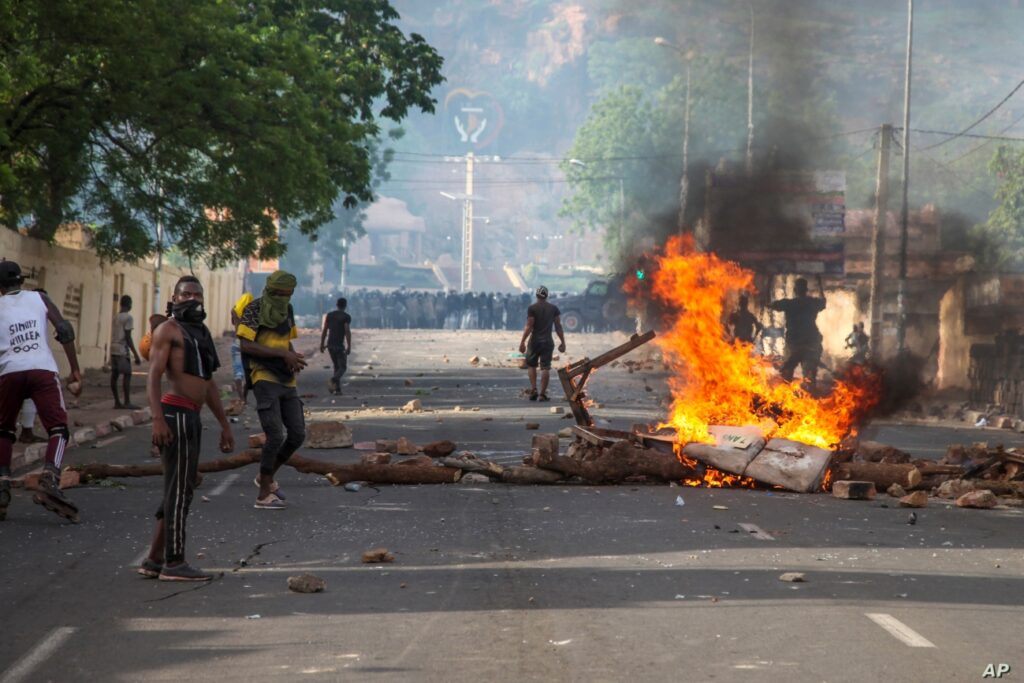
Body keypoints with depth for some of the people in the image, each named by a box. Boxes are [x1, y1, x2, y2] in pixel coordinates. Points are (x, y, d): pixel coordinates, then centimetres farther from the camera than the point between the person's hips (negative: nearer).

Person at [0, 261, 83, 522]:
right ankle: (49, 480, -23)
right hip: (42, 369, -1)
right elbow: (64, 330, 6)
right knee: (58, 429, 1)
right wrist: (75, 370, 7)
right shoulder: (39, 298, 18)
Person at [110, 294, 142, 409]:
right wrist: (136, 355, -12)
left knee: (114, 375, 5)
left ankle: (117, 402, 7)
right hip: (122, 350, -8)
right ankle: (127, 402, -12)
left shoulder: (116, 318, 16)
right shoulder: (128, 318, -8)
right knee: (127, 374, -7)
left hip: (113, 349, 8)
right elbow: (128, 338, -13)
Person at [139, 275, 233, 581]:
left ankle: (154, 560, 16)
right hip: (175, 414, -9)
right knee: (179, 489, -9)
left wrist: (224, 424, 24)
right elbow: (153, 376, -11)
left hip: (192, 418, 9)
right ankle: (174, 563, -7)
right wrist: (157, 418, -23)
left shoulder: (202, 333, 24)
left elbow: (209, 384, 27)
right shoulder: (168, 329, -3)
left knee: (179, 490, 11)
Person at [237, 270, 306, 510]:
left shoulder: (286, 310, 13)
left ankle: (266, 478, 26)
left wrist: (295, 358, 1)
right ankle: (263, 496, -6)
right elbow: (246, 346, -18)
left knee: (297, 435, 5)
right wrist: (283, 354, -21)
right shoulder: (253, 310, -9)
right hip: (264, 379, -8)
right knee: (275, 436, -14)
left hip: (287, 381, 8)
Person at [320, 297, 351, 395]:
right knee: (343, 367, 1)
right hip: (340, 345, -5)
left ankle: (338, 388, 11)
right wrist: (349, 346, -14)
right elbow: (347, 332, -15)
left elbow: (324, 330, 9)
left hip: (330, 345, 5)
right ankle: (333, 380, -27)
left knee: (337, 366, 17)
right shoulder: (346, 317, -6)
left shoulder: (329, 315, 10)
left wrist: (322, 344, 13)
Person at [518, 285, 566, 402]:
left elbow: (529, 327, -10)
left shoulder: (532, 308, -6)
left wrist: (522, 342, -8)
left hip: (535, 341, -2)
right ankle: (542, 394, -3)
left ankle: (533, 389, 2)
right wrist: (562, 342, 9)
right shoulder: (554, 309, 4)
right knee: (545, 368, 1)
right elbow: (558, 327, 3)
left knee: (531, 365, 14)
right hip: (548, 342, 2)